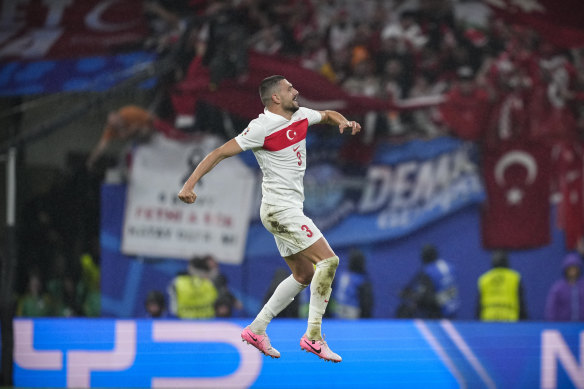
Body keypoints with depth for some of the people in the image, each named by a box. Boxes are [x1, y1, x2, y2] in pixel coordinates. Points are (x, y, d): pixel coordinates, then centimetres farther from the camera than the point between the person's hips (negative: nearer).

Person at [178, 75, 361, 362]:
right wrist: (189, 184, -22)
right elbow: (221, 153, -16)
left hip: (289, 209, 9)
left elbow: (328, 115, 28)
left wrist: (344, 122, 4)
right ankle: (313, 336, -15)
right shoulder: (262, 127, -16)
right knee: (328, 260, -16)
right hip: (280, 208, -9)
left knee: (304, 276, 13)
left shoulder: (300, 115, 8)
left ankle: (256, 330, 17)